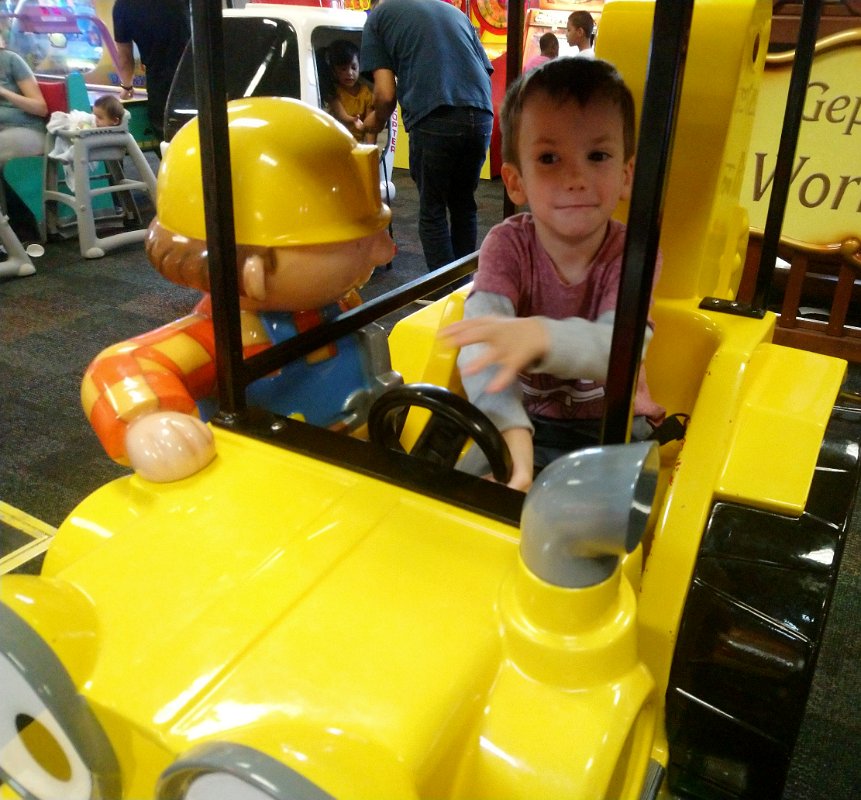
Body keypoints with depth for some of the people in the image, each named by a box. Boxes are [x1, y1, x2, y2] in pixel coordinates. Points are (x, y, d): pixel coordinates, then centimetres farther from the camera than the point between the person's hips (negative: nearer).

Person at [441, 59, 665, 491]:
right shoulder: (507, 244, -13)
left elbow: (618, 348, -34)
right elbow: (481, 340, -31)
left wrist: (541, 337, -57)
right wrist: (514, 433, -50)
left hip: (610, 426, 0)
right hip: (526, 418, 1)